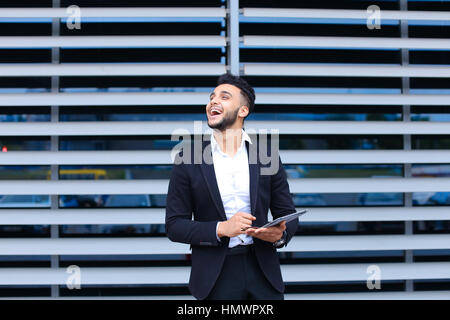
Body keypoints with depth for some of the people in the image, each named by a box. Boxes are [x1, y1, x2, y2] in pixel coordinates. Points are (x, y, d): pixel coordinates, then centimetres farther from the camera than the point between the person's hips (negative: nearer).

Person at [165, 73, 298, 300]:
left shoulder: (267, 155, 4)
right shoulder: (188, 159, -1)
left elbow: (287, 213, 8)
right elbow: (174, 225, -2)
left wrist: (280, 234, -15)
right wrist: (221, 229, -18)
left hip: (262, 272, 1)